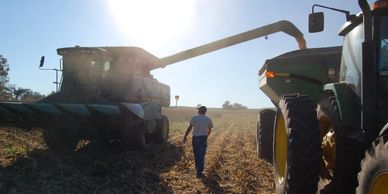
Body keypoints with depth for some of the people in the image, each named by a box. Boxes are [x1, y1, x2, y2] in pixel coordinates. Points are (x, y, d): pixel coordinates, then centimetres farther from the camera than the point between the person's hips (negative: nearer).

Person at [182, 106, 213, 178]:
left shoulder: (194, 118, -7)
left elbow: (189, 128, -12)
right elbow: (209, 130, 8)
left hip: (196, 137, -1)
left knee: (196, 154, 17)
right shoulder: (208, 119, 1)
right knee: (202, 155, 4)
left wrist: (185, 136, -7)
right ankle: (199, 172, 1)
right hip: (204, 138, 1)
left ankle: (197, 167, 35)